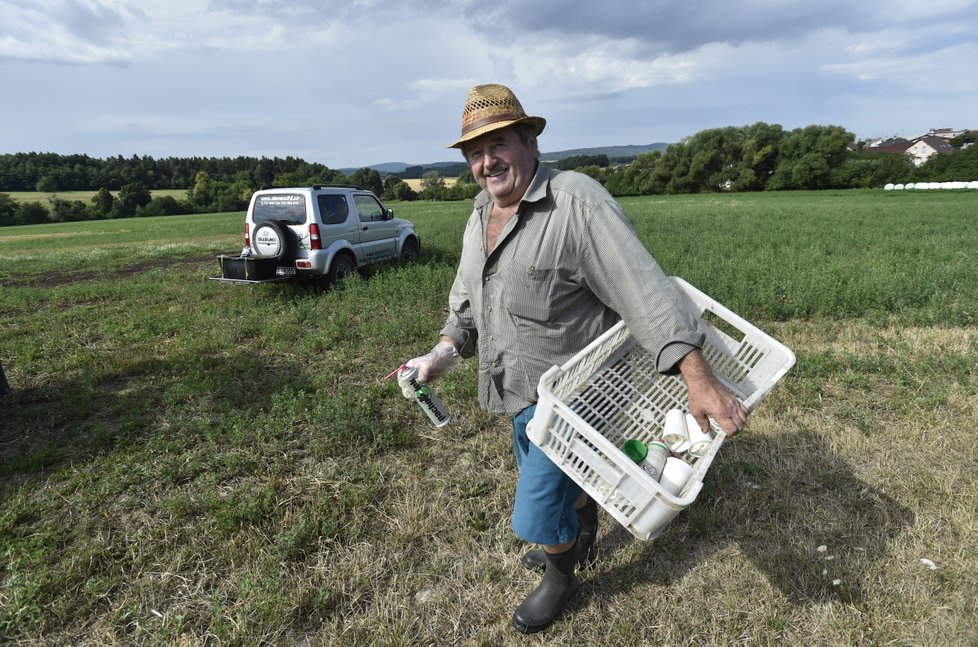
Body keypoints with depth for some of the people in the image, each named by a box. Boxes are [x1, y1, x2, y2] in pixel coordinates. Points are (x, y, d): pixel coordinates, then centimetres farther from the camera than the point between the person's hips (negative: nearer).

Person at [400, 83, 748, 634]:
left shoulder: (576, 202, -24)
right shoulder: (481, 216, 4)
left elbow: (644, 289, -31)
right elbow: (466, 299, 13)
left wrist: (700, 380, -36)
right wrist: (443, 353, 0)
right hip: (520, 386, 8)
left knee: (537, 512, 3)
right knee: (570, 475, 29)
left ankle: (561, 577, 38)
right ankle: (580, 543, 59)